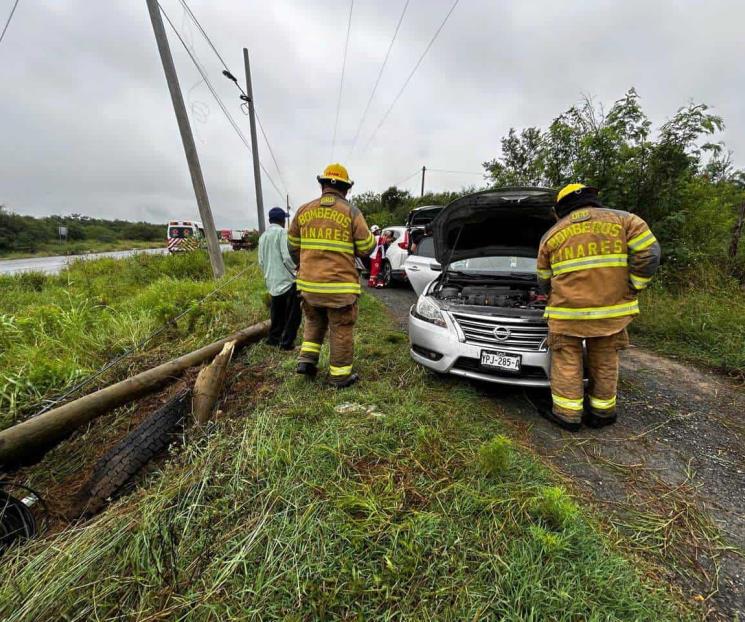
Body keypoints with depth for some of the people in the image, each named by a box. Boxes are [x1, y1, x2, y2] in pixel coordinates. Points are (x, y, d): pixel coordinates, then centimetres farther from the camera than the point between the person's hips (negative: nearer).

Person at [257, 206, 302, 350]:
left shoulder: (263, 236, 13)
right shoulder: (282, 232, -10)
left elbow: (261, 262, 15)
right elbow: (287, 257, -19)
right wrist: (297, 273, -5)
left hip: (272, 282, 8)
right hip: (287, 281, -8)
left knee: (277, 313, 19)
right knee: (293, 314, 1)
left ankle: (273, 338, 24)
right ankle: (287, 342, 2)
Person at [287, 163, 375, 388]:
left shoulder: (304, 210, 5)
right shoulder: (351, 213, -6)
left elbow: (293, 245, 12)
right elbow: (366, 248, -5)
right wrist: (369, 236, 18)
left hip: (308, 284, 4)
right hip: (340, 285, -4)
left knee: (314, 322, 26)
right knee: (341, 330, 8)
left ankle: (306, 360, 20)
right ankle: (340, 375, 18)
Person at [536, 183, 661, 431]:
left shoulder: (551, 235, 8)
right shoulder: (622, 220, 7)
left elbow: (544, 281, 13)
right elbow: (648, 252, -4)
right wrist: (631, 288, 3)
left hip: (568, 311, -1)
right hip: (612, 309, 2)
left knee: (567, 361, 8)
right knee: (605, 361, 14)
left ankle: (567, 414, 13)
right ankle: (602, 412, 27)